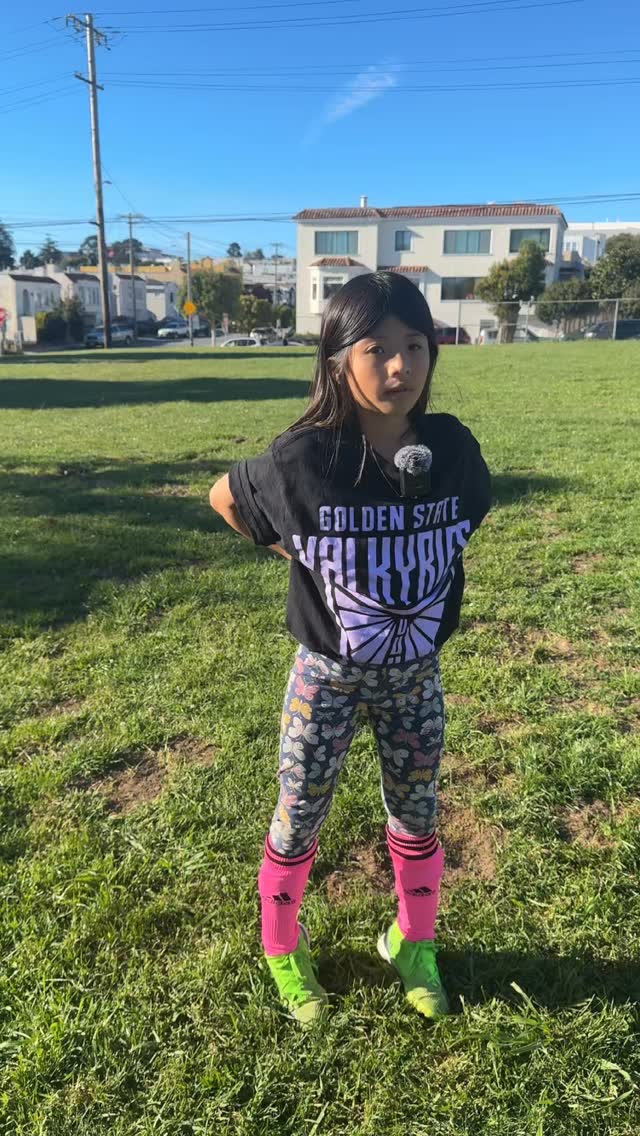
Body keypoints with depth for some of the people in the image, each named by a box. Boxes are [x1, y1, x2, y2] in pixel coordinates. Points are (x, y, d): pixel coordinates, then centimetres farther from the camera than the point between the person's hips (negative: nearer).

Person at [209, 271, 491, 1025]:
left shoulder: (453, 447, -12)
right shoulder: (303, 458, -21)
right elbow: (224, 496, -2)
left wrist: (426, 586, 2)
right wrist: (299, 556, -6)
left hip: (415, 675, 3)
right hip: (327, 674, -2)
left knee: (415, 819, 20)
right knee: (298, 821, 15)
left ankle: (412, 943, 46)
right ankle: (282, 950, 42)